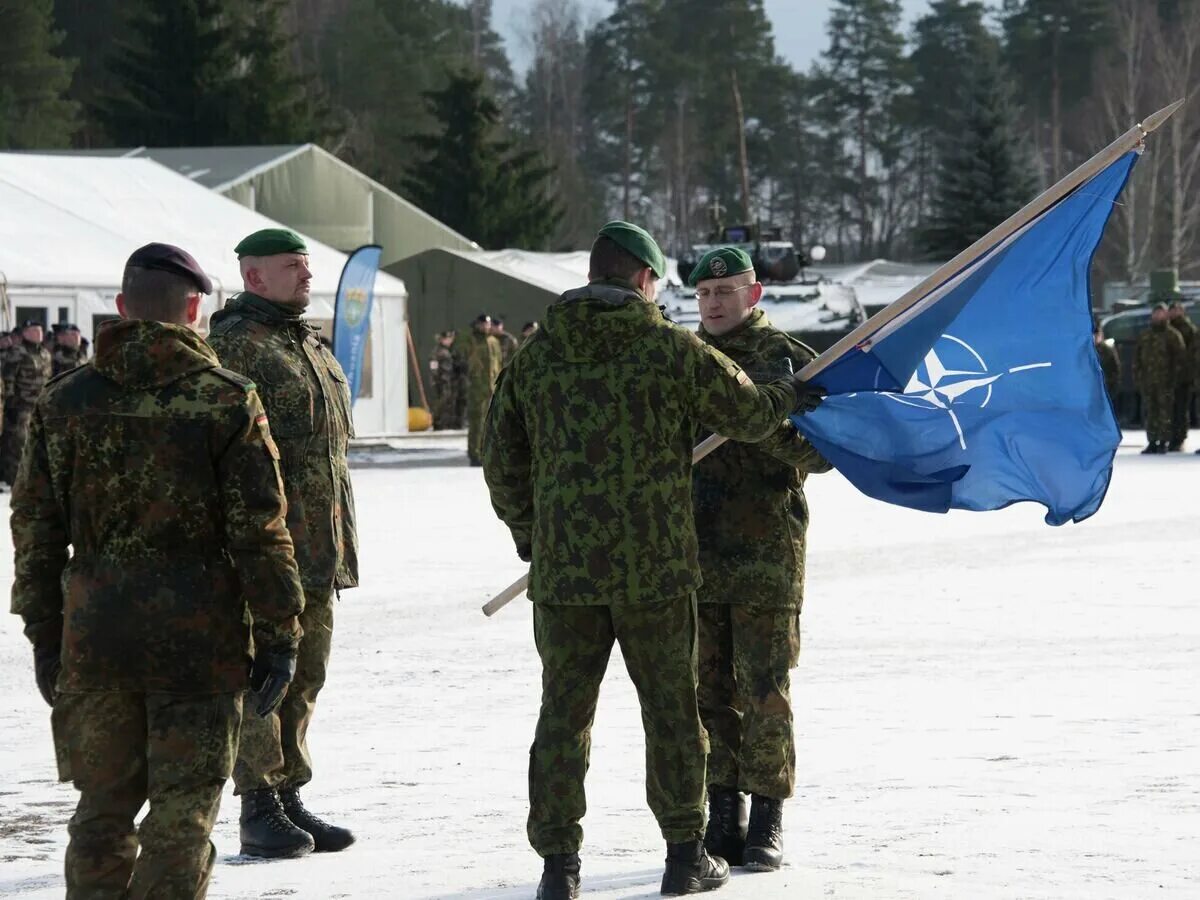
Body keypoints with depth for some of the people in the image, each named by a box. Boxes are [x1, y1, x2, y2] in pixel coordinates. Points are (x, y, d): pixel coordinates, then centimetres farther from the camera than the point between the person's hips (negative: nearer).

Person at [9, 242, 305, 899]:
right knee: (184, 804, 2)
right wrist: (278, 636, -1)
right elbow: (259, 532, -7)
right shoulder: (227, 400, -6)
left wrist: (44, 635, 16)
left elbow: (35, 528, 8)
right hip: (198, 631, -3)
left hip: (93, 631, 3)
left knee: (103, 804, 12)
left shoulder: (63, 401, 5)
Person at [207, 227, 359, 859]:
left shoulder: (311, 347, 19)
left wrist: (339, 542, 24)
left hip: (316, 547, 9)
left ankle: (289, 795, 19)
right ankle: (258, 810, -1)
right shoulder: (232, 346, -10)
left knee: (304, 674, 12)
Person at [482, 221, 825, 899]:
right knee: (671, 705, 9)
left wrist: (526, 532, 26)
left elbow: (503, 464, 11)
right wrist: (787, 399, 27)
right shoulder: (671, 347, -4)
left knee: (565, 710, 6)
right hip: (655, 564, -2)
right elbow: (747, 413, 5)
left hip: (562, 565, 2)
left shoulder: (536, 356, 5)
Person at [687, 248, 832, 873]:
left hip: (767, 556, -4)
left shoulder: (787, 360, 0)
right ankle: (723, 821, 14)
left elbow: (821, 451, -5)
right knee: (709, 693, 6)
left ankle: (767, 822, 4)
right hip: (693, 556, 4)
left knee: (765, 692, -4)